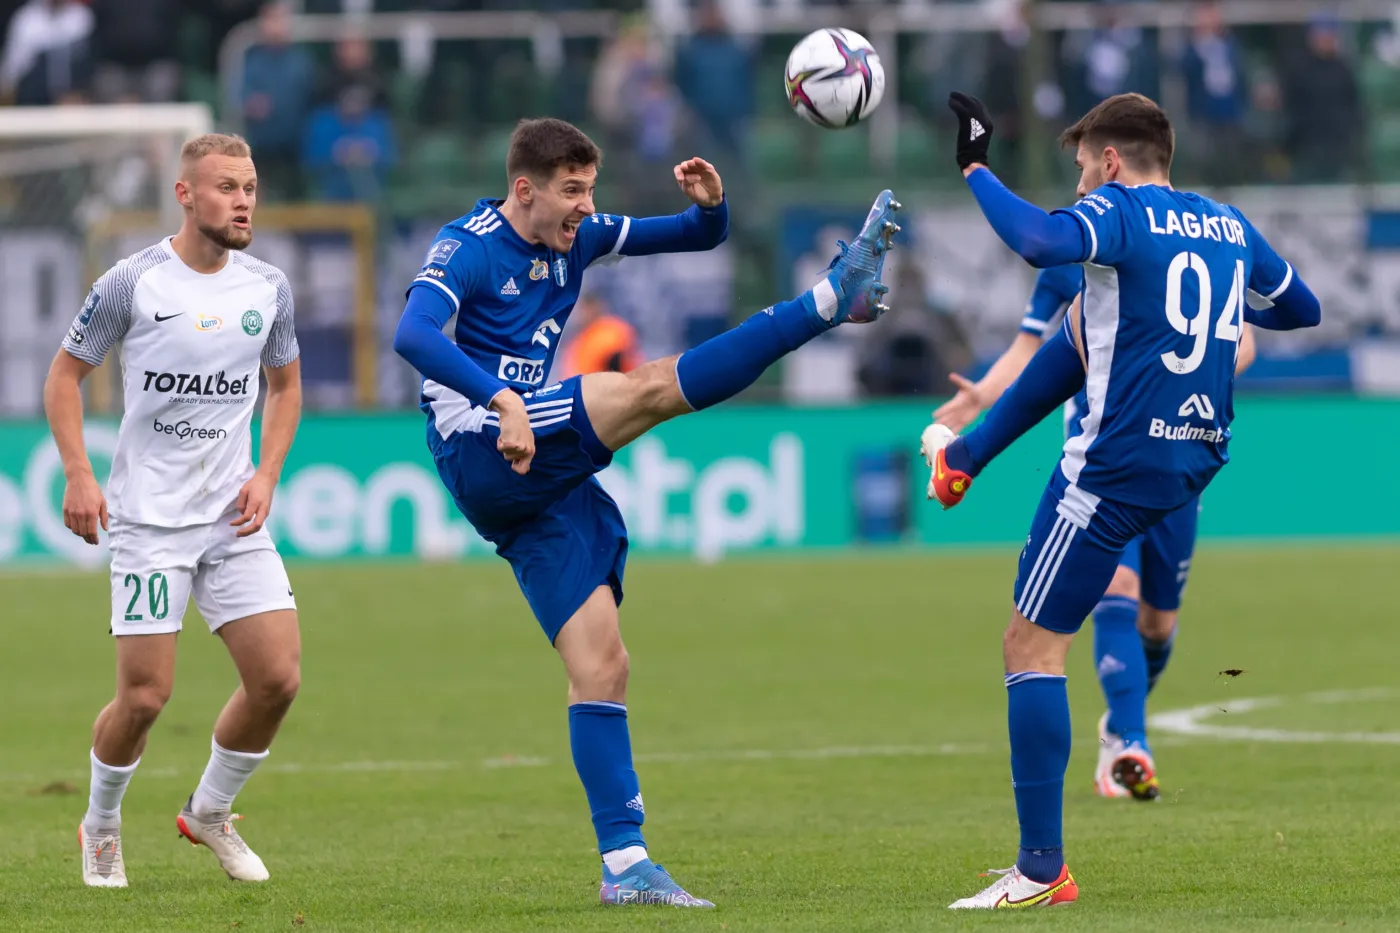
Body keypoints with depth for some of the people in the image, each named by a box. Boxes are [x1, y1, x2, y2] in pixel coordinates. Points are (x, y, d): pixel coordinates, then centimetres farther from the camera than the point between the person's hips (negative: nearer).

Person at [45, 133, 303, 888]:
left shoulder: (268, 288, 4)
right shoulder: (131, 283, -8)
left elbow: (285, 382, 19)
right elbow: (65, 374, 2)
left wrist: (267, 474, 5)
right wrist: (78, 476, -8)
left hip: (235, 516, 4)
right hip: (149, 519, -4)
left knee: (278, 678, -5)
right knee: (145, 695, -8)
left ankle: (209, 812, 20)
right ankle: (101, 826, 19)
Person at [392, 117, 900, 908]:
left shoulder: (578, 239, 13)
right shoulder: (468, 247, -8)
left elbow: (701, 237, 21)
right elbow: (414, 335, -28)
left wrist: (711, 203, -4)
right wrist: (502, 400, -40)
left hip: (544, 483, 8)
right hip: (479, 454, -8)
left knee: (602, 665, 0)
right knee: (652, 388, -23)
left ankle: (625, 864, -1)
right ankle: (834, 299, -25)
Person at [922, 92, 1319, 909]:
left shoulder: (1120, 213, -13)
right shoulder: (1231, 227, 8)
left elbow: (1043, 243, -35)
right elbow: (1303, 311, 23)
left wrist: (975, 168, -23)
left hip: (1119, 468, -8)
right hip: (1200, 460, 8)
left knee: (1033, 648, -1)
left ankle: (1042, 870, -4)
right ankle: (964, 455, 49)